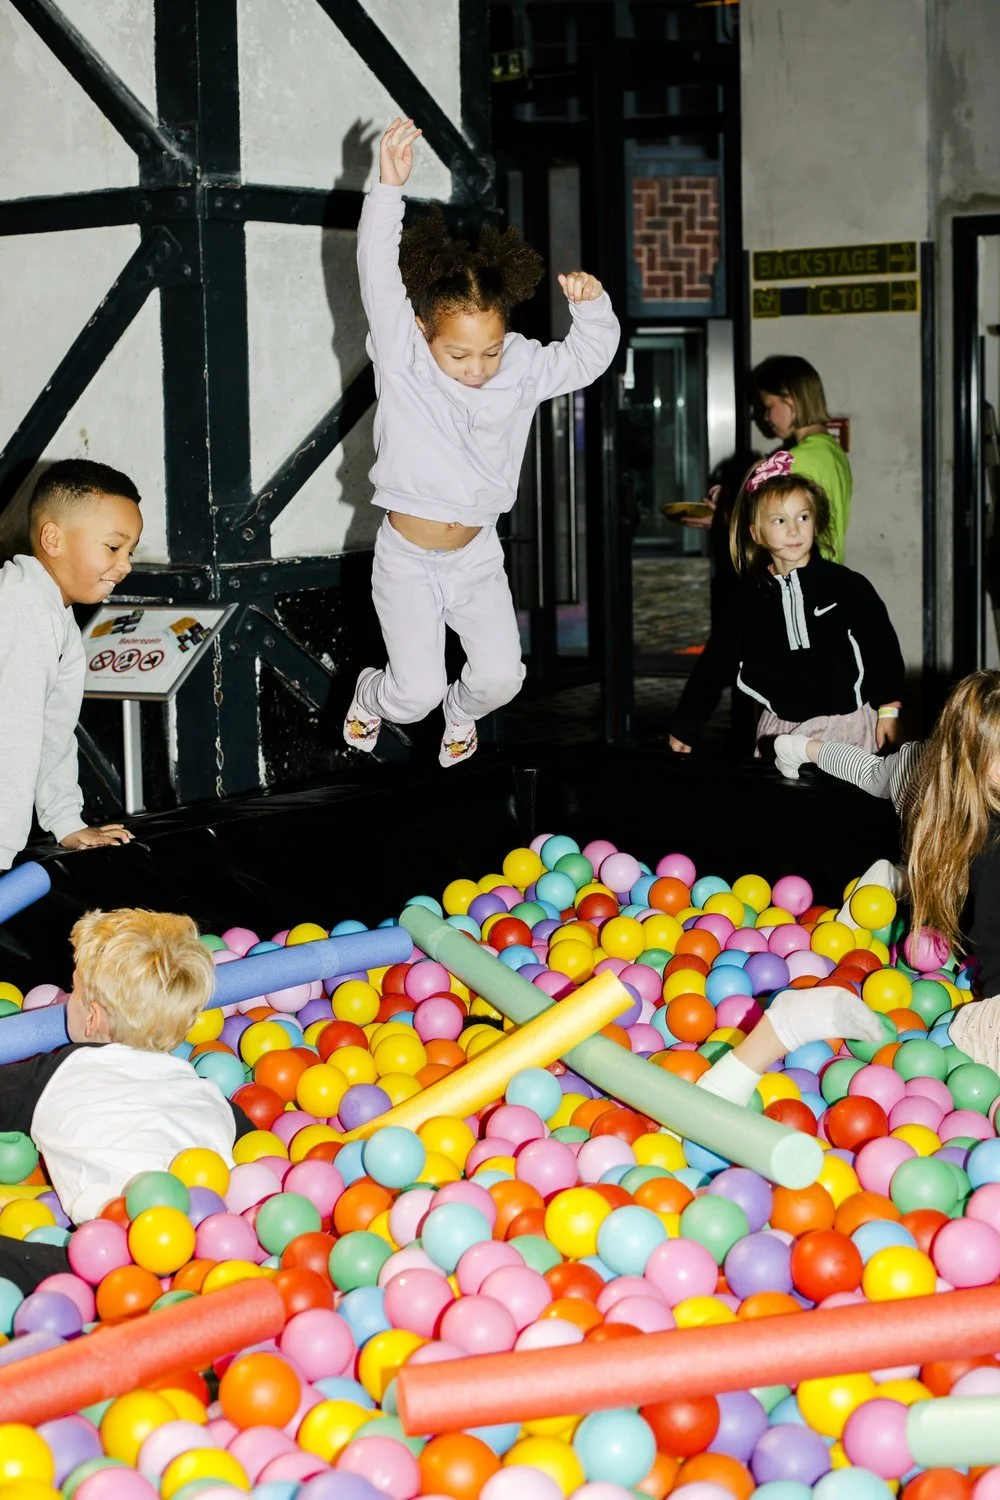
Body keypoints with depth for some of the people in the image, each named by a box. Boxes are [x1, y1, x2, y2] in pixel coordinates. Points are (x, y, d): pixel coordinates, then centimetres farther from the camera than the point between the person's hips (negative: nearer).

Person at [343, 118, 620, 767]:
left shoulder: (522, 368, -4)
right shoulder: (401, 359, -15)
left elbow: (588, 358, 4)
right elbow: (379, 275, -24)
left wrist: (591, 305, -16)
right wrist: (389, 188, -34)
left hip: (477, 555, 3)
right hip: (408, 560, -3)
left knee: (500, 675, -4)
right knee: (416, 692, -7)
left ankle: (462, 710, 34)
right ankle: (373, 696, 32)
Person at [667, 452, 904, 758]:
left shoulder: (846, 585, -5)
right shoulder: (752, 596, 4)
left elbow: (882, 645, 0)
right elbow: (715, 662, 8)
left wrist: (888, 708, -2)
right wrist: (683, 728, 9)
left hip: (844, 724, -2)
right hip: (779, 727, 2)